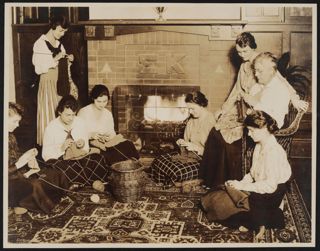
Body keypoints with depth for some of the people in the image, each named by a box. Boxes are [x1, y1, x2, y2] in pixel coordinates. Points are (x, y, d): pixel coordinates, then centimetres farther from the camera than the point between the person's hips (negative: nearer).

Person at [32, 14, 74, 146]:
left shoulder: (59, 43, 10)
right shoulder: (40, 44, -11)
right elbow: (38, 68, -16)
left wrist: (68, 59, 1)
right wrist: (54, 59, -21)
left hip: (60, 83, 7)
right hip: (48, 83, -7)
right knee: (49, 114, -3)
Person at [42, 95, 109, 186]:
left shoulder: (80, 122, 8)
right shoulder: (51, 127, -2)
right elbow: (45, 154, -4)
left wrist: (83, 145, -10)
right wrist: (61, 148, -21)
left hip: (79, 156, 3)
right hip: (58, 159, -2)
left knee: (98, 159, -29)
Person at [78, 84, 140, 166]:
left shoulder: (108, 114, 15)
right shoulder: (83, 112, -1)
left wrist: (109, 136, -7)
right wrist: (91, 135, -21)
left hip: (105, 143, 5)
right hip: (89, 144, -5)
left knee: (127, 145, -25)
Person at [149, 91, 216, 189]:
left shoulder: (212, 122, -15)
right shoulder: (191, 120, 11)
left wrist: (196, 147, -20)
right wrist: (182, 143, 3)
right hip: (189, 155, 8)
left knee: (178, 172, -32)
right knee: (158, 162, -10)